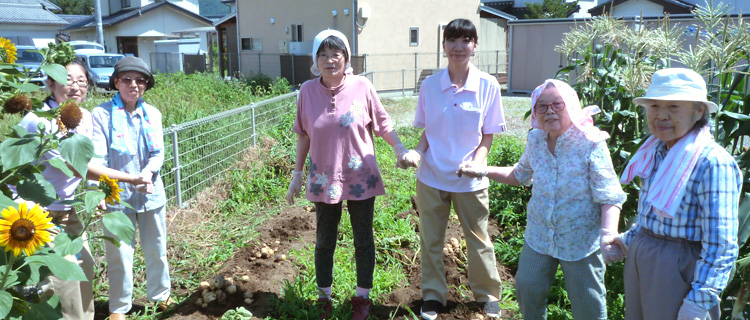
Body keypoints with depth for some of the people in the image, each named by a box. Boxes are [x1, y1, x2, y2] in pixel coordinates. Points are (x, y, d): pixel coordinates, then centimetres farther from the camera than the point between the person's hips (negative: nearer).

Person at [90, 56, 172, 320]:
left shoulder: (152, 114, 4)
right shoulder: (102, 114, -8)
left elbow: (158, 153, 1)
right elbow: (98, 157, -14)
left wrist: (148, 172, -20)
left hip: (151, 193, 4)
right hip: (118, 196, -3)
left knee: (157, 249, 16)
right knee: (120, 254, 5)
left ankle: (160, 294, 37)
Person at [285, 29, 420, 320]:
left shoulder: (362, 87, -9)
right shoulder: (308, 90, -4)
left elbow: (383, 124, 0)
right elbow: (303, 135, 5)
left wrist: (400, 148, -16)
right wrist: (297, 173, 7)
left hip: (361, 178, -1)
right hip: (324, 180, 1)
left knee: (363, 239, 12)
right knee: (324, 241, 15)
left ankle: (363, 297, 32)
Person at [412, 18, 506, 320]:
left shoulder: (488, 86, -8)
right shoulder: (429, 85, -4)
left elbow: (488, 136, -2)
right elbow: (426, 132, 4)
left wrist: (476, 162, -20)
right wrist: (415, 153, -14)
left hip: (470, 179, -1)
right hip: (432, 176, 2)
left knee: (478, 239, 13)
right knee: (430, 239, 13)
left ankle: (488, 295, 35)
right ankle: (433, 295, 33)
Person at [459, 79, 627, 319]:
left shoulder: (591, 144, -19)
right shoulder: (535, 140, -3)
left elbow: (609, 198, -21)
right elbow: (519, 175, 16)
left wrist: (609, 236, -37)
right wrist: (483, 171, 8)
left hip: (581, 243, -4)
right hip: (539, 237, 5)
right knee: (527, 291, 16)